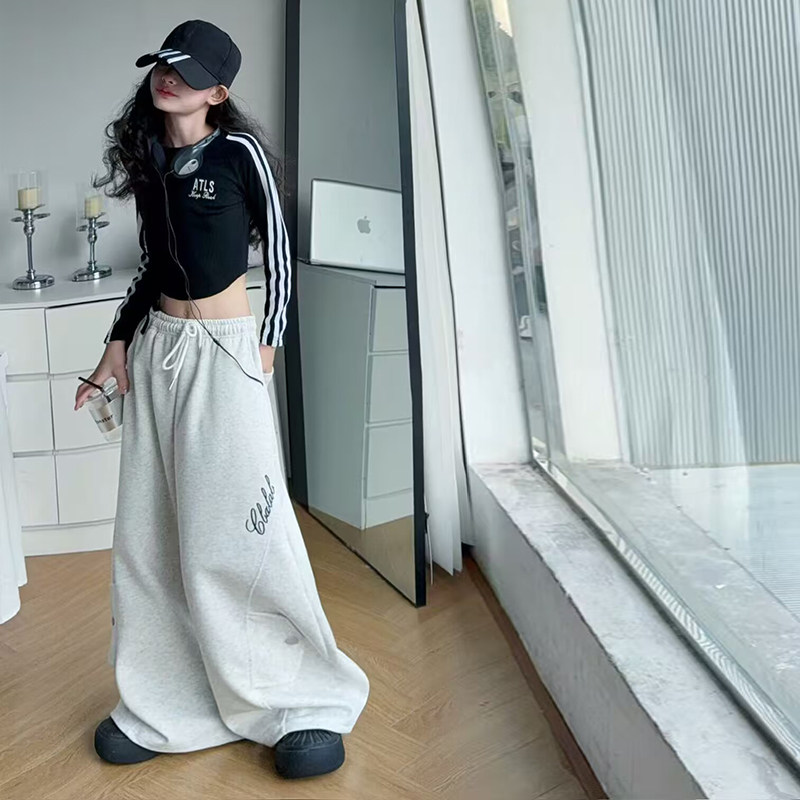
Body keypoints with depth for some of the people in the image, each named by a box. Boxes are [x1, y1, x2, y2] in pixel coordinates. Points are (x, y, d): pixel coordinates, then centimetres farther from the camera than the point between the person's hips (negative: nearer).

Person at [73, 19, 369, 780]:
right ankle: (166, 704, 17)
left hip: (223, 349, -6)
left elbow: (276, 252, -2)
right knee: (152, 530, 6)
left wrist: (267, 345, -3)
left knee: (235, 528, -7)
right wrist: (119, 339, 11)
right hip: (158, 347, 6)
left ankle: (306, 700, 8)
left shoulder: (239, 151, -7)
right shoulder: (149, 157, 10)